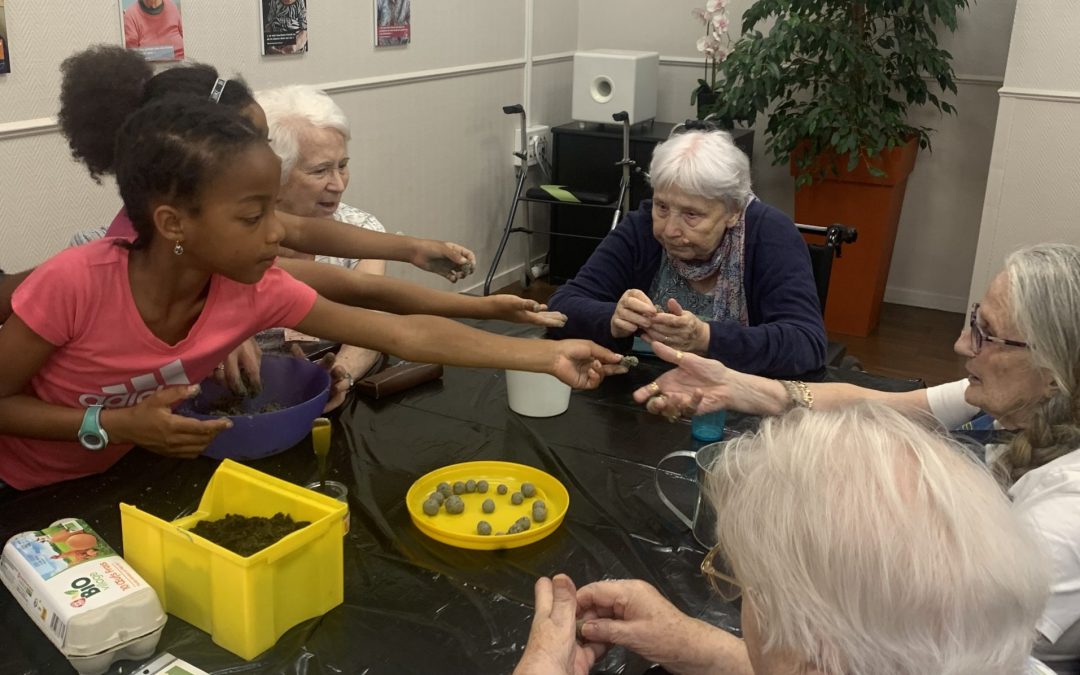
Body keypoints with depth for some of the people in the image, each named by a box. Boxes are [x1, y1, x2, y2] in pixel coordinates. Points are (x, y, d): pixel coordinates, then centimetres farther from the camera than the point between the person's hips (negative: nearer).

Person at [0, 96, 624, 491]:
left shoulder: (256, 291, -22)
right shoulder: (77, 282, -34)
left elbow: (403, 334, -23)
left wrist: (547, 355, -26)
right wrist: (117, 425, -32)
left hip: (107, 487, 3)